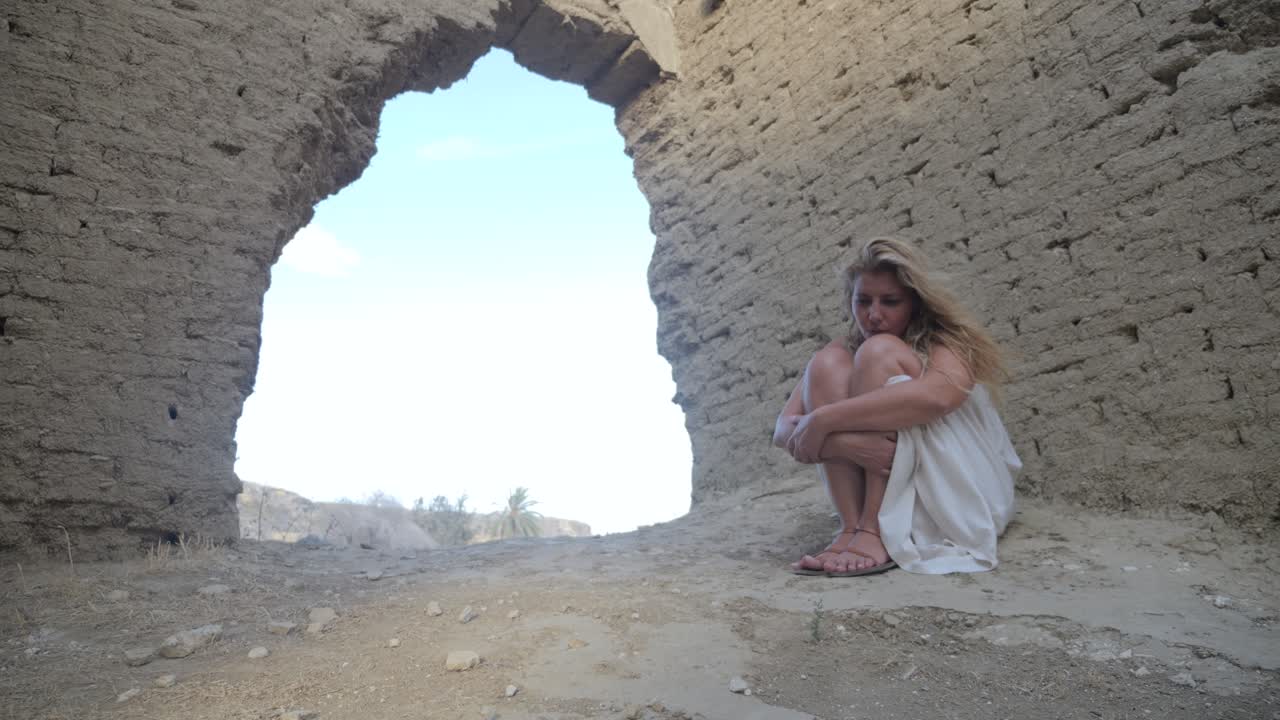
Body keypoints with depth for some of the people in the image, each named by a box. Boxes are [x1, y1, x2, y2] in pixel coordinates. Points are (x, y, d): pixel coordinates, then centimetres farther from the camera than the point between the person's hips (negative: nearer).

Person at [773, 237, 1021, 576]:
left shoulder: (943, 341, -8)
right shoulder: (843, 351, 4)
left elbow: (941, 393, -35)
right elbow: (783, 430, -11)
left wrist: (823, 420, -33)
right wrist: (846, 442, -33)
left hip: (959, 493, -3)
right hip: (881, 494, 4)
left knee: (878, 353, -21)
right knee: (826, 365, -15)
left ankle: (876, 531, -29)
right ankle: (852, 526, -26)